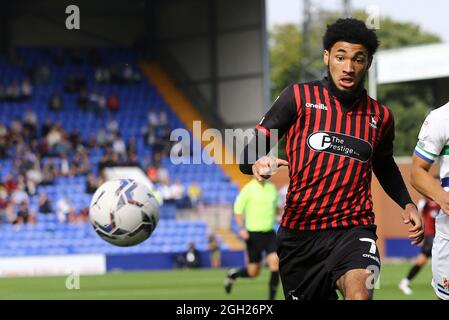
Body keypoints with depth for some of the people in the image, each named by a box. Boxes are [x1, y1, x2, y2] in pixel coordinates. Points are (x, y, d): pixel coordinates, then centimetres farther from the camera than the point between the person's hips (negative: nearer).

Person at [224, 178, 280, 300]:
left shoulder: (272, 188, 6)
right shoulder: (248, 189, -9)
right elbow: (238, 210, -7)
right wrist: (241, 228, -18)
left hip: (270, 233, 4)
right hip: (254, 234, -4)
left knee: (275, 265, -13)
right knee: (254, 272, 2)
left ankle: (271, 299, -4)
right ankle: (233, 274, 34)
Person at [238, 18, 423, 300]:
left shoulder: (380, 116, 9)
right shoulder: (299, 97, -1)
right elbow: (249, 153, -3)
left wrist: (407, 204, 13)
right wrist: (258, 164, -27)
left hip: (353, 231, 0)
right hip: (298, 232, 0)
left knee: (360, 293, -32)